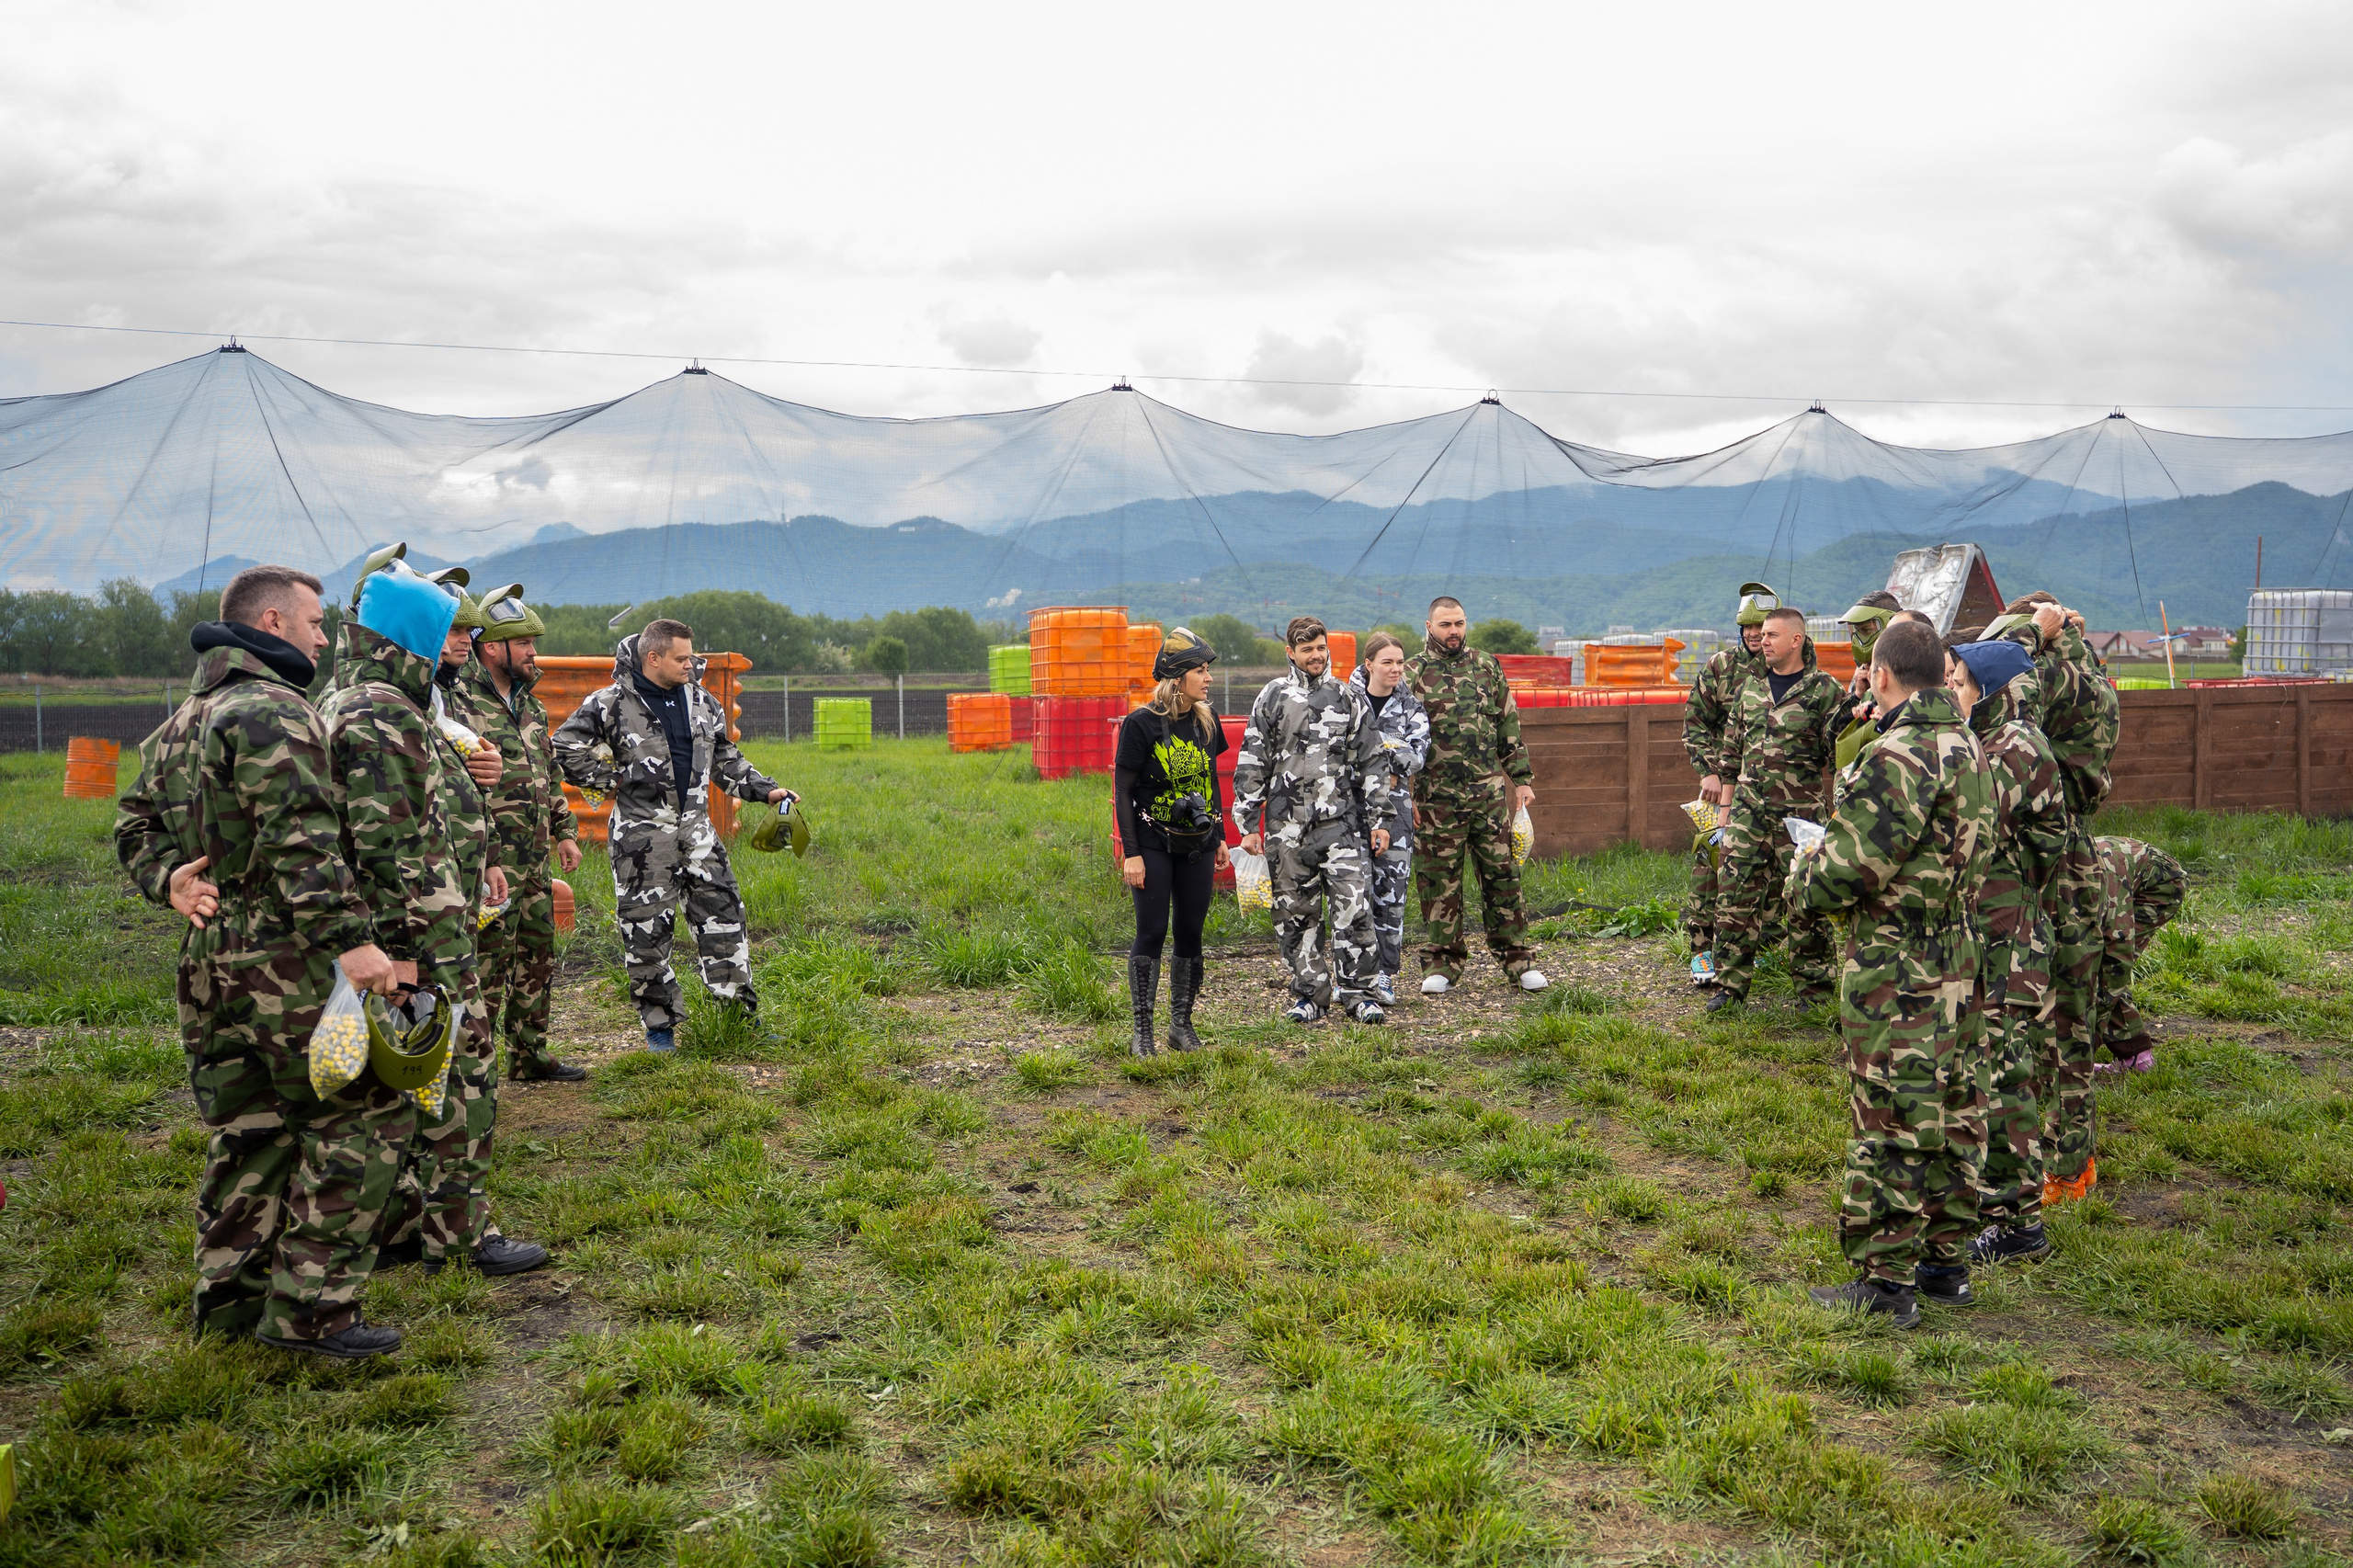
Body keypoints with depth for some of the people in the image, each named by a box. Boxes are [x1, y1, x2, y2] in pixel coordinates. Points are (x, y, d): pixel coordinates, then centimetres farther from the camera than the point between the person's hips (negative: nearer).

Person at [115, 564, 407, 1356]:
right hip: (285, 961, -10)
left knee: (248, 1127, 18)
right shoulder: (275, 711, -14)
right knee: (358, 1117, -2)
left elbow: (137, 825, 20)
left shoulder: (181, 720, 19)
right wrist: (351, 938, -28)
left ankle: (230, 1292, 25)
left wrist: (169, 879, 4)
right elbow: (301, 842, -24)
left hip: (208, 956, 10)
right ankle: (310, 1309, -2)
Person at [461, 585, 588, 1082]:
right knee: (487, 965, -5)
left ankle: (529, 1056, 27)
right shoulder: (458, 703, -13)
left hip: (535, 863, 9)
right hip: (491, 864, -9)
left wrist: (564, 831, 21)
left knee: (537, 958, 15)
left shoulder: (529, 706, 16)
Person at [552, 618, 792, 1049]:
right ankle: (659, 1025, 13)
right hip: (642, 831, -4)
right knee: (647, 928, 0)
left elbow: (725, 759, 20)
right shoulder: (613, 703, -6)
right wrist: (611, 779, -5)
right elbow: (565, 749, -4)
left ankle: (740, 1016, 11)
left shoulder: (701, 702, 11)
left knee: (722, 914, 2)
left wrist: (766, 790, 12)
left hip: (696, 825, 4)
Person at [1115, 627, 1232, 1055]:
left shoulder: (1207, 720, 5)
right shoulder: (1142, 724, -12)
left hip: (1197, 845, 5)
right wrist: (1131, 853, -12)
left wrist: (1220, 837, 16)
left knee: (1190, 932, 7)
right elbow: (1122, 790, -9)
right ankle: (1142, 1032, 4)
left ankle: (1182, 1024, 19)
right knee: (1152, 932, -4)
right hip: (1154, 844, -5)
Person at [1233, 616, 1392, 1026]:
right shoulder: (1272, 698, 5)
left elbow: (1372, 762, 13)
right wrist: (1248, 823, 1)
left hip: (1339, 823, 1)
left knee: (1354, 905, -8)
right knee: (1296, 911, 5)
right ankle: (1308, 992, 16)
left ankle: (1356, 990, 2)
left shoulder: (1347, 699, 9)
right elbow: (1251, 764, 5)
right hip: (1287, 826, 0)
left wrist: (1379, 819, 8)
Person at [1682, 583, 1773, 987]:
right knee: (1711, 860, -8)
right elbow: (1695, 723, 5)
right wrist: (1708, 772, -5)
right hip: (1725, 781, -1)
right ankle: (1702, 949, -3)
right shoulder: (1719, 667, 2)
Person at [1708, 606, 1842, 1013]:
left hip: (1799, 814, -5)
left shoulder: (1825, 690, -4)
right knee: (1736, 896, 3)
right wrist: (1728, 803, 17)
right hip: (1748, 810, 5)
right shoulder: (1751, 686, 11)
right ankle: (1731, 983, 12)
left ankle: (1813, 988, 14)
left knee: (1805, 901, 2)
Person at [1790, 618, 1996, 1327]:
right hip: (1959, 962, 9)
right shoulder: (1969, 749, 10)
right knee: (1951, 1113, 15)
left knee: (1890, 1124, -2)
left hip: (1896, 975, -9)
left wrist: (1804, 869, 0)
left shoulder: (1899, 756, -19)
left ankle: (1886, 1281, 5)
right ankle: (1945, 1260, 27)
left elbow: (1850, 866, -22)